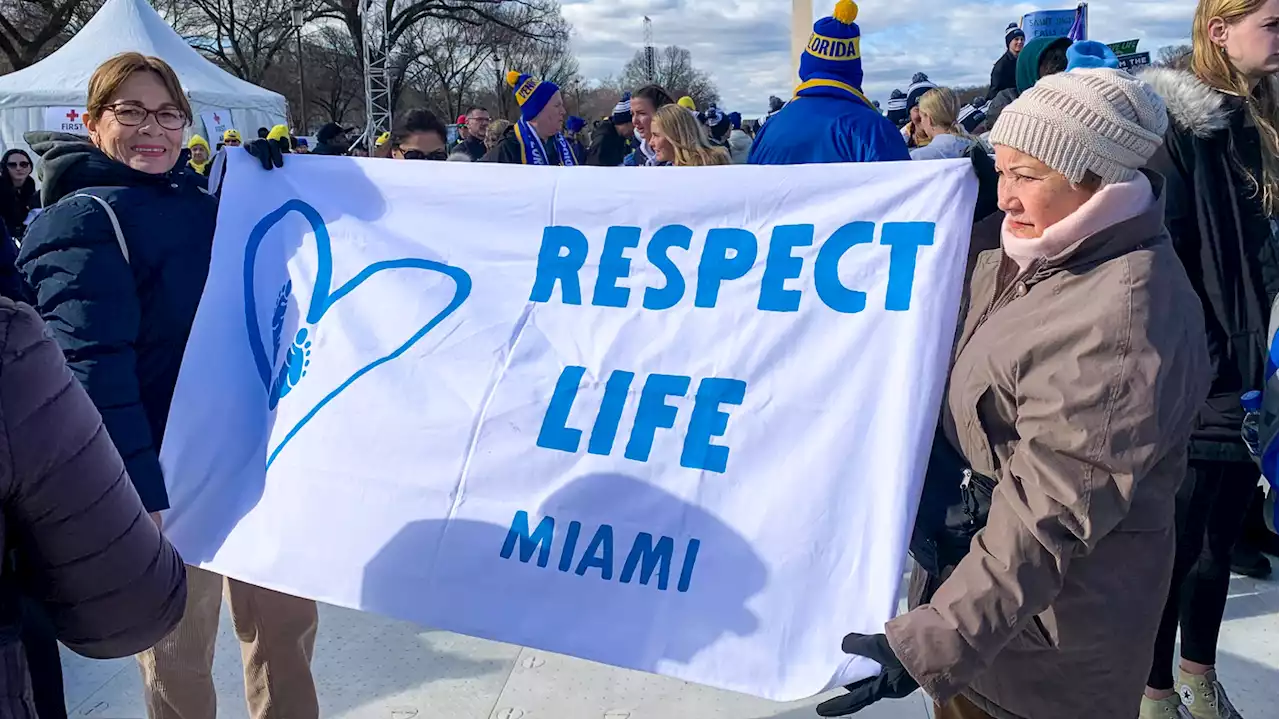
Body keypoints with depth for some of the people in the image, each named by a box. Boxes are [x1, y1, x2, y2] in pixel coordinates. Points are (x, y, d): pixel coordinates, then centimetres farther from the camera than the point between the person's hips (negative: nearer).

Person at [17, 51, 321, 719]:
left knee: (286, 617, 17)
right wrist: (139, 502, -30)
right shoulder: (80, 221, -10)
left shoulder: (201, 201, 11)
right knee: (179, 658, 9)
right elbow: (92, 369, -21)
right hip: (172, 477, -6)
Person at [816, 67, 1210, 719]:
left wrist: (928, 647, -31)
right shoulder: (1014, 264, 1)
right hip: (963, 558, 8)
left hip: (1041, 638, -8)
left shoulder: (1120, 321, -27)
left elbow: (1047, 519, -28)